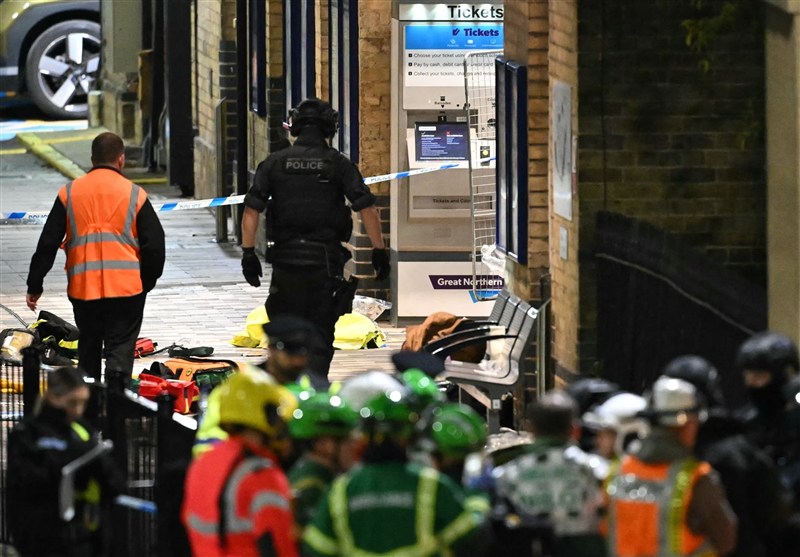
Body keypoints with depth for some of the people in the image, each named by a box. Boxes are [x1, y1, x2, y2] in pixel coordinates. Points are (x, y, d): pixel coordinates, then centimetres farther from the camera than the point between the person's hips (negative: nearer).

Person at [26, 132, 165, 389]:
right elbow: (154, 245, 1)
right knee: (120, 351, -2)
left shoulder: (69, 193, 5)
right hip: (126, 288, -2)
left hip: (83, 288, 2)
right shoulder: (134, 194, -1)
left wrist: (34, 285, 12)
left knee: (88, 348, 19)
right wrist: (146, 282, 16)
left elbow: (48, 243, 6)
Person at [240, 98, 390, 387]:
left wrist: (248, 254, 3)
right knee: (320, 334, 5)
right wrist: (380, 252, 2)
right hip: (327, 262, -1)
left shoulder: (275, 163, 4)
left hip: (285, 259, 1)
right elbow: (368, 210, -5)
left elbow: (251, 211, -1)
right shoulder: (338, 164, -1)